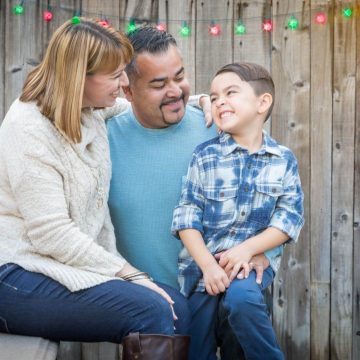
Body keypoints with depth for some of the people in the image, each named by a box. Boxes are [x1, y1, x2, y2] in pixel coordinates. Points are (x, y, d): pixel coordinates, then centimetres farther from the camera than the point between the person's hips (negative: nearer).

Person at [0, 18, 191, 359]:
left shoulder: (93, 111, 8)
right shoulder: (29, 130, -17)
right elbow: (52, 234, -22)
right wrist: (129, 274, -20)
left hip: (71, 262, 8)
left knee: (176, 306, -11)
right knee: (151, 311, -25)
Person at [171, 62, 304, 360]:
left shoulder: (284, 160, 0)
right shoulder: (205, 156, -3)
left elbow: (289, 218, -5)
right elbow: (187, 216, -7)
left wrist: (246, 249, -17)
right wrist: (208, 264, -18)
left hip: (255, 255, -1)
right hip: (203, 258, 1)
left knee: (241, 297, -30)